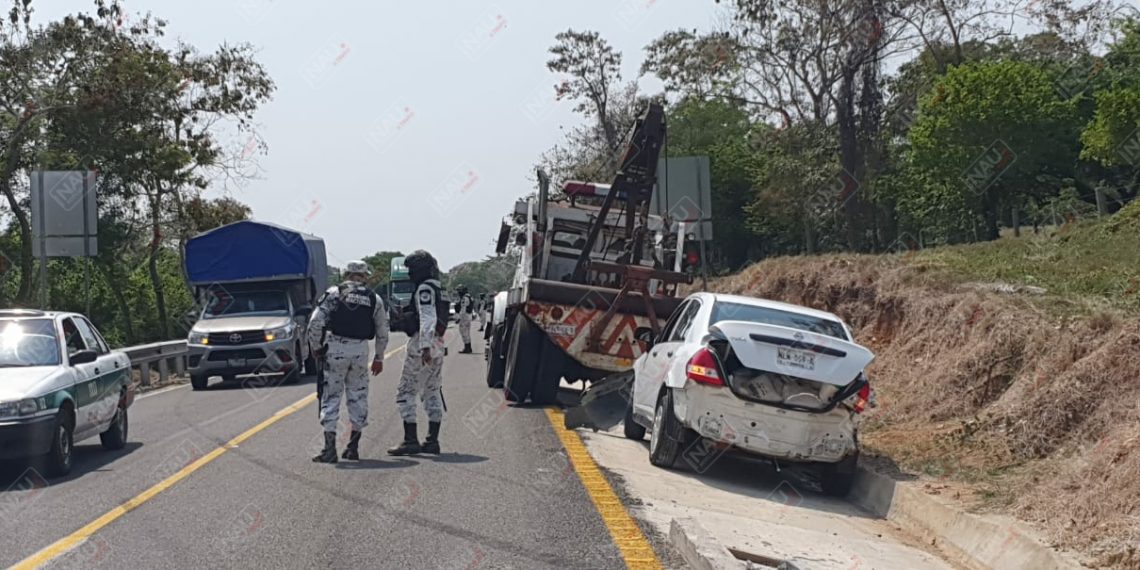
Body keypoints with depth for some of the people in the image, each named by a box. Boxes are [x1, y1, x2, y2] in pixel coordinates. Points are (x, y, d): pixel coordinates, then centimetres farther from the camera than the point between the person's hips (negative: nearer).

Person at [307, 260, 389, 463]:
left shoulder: (334, 294, 1)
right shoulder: (373, 299, 9)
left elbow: (315, 322, -7)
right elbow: (382, 332, 12)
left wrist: (316, 347, 5)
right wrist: (379, 358, 22)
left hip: (336, 348, -2)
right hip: (361, 350, 2)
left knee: (331, 396, 1)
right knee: (358, 396, 14)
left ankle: (330, 448, -5)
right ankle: (353, 446, 16)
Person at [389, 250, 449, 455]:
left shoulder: (425, 289, -12)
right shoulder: (437, 289, 17)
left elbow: (428, 319, -23)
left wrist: (425, 346, -29)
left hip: (422, 346, -10)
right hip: (437, 346, 10)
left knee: (406, 393, -6)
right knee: (432, 393, 12)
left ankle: (411, 440, -9)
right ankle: (432, 440, 14)